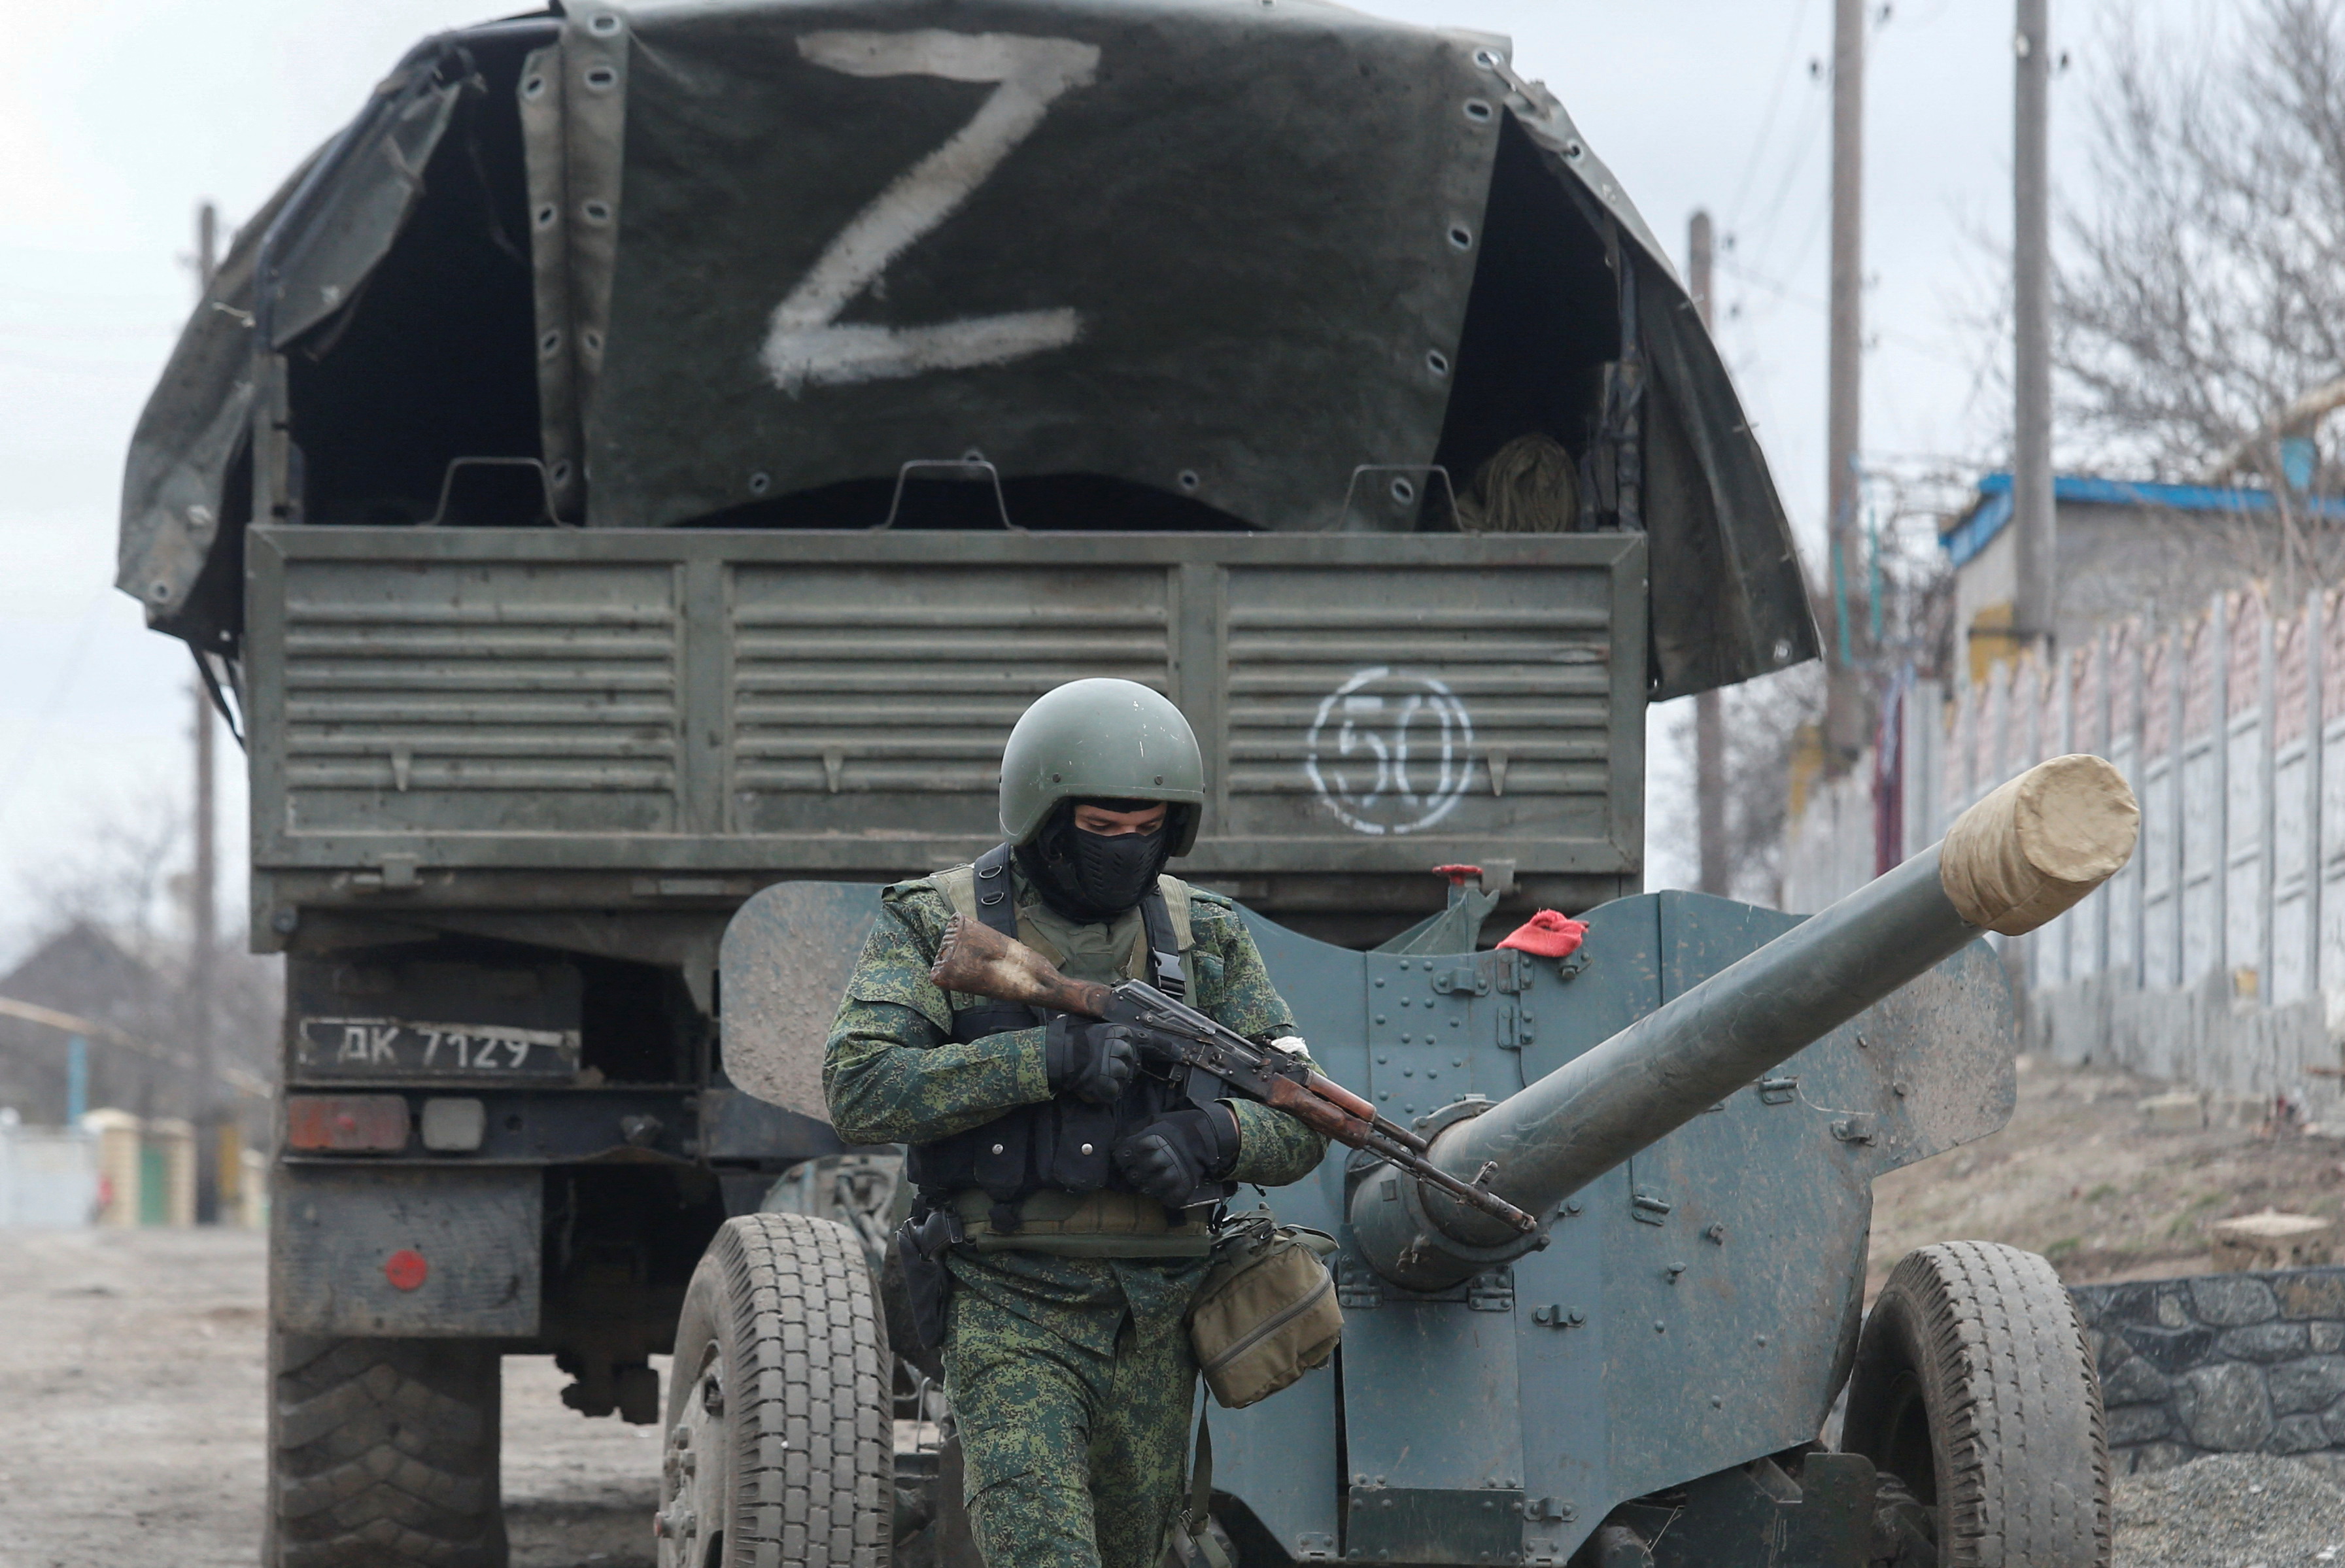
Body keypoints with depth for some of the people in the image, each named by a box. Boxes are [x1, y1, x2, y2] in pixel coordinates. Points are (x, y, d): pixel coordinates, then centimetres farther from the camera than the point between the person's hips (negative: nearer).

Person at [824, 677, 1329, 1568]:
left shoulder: (1205, 937, 7)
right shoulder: (938, 925, -2)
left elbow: (1299, 1125, 6)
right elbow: (860, 1090, -15)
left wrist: (1208, 1140, -18)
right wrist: (1048, 1058, -23)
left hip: (1153, 1325, 4)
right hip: (1009, 1316, -4)